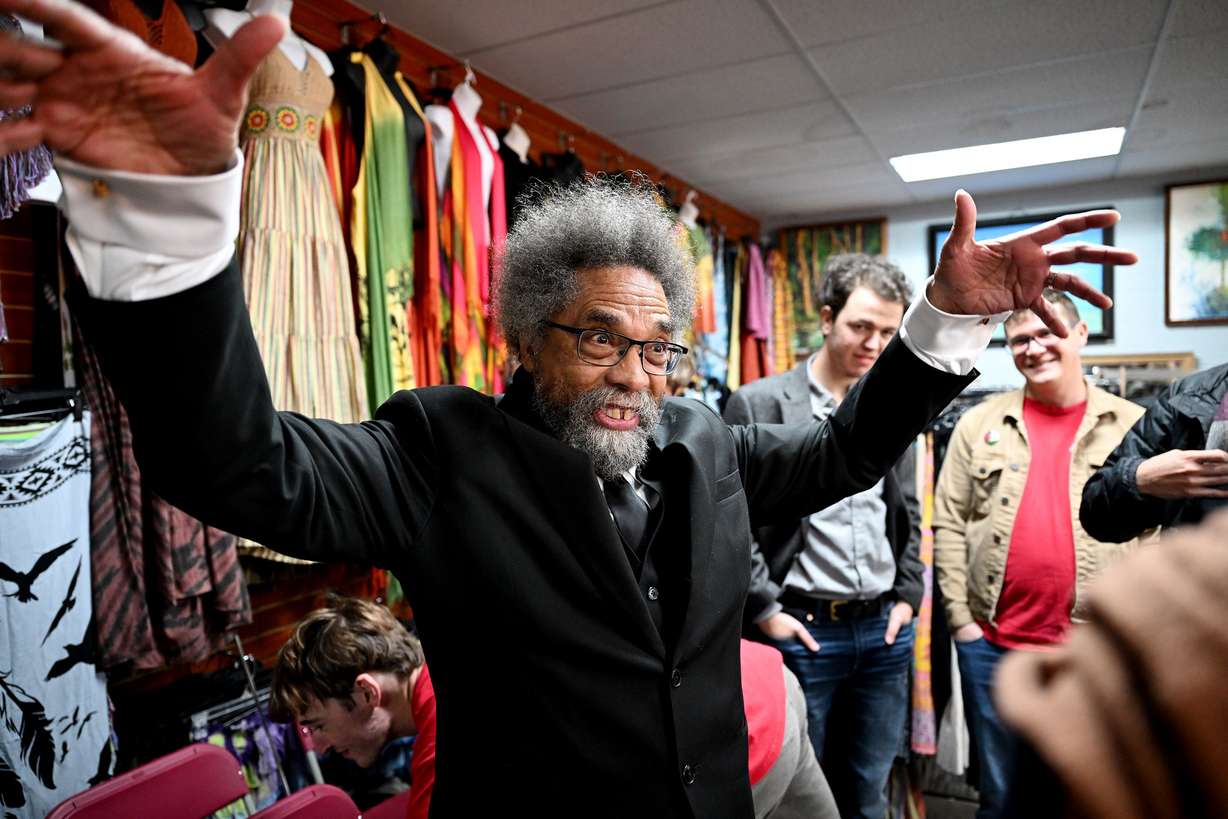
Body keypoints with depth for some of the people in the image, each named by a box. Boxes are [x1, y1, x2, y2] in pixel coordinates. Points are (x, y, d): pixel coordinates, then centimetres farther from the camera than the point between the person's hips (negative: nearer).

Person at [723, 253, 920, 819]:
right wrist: (764, 609, -11)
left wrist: (907, 597, 7)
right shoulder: (758, 404, -10)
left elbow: (908, 514, 15)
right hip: (803, 629, -4)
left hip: (884, 629, 5)